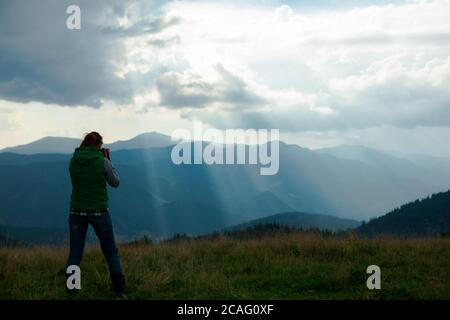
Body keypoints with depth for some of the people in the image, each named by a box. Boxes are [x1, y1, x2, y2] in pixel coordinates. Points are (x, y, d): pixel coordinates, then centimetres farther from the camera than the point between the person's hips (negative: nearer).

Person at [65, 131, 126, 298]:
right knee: (111, 252, 13)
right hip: (99, 211, -2)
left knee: (75, 254, 9)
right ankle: (120, 290, 14)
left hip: (77, 211, 2)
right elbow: (115, 183, 2)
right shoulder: (103, 161, -11)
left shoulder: (73, 161, -2)